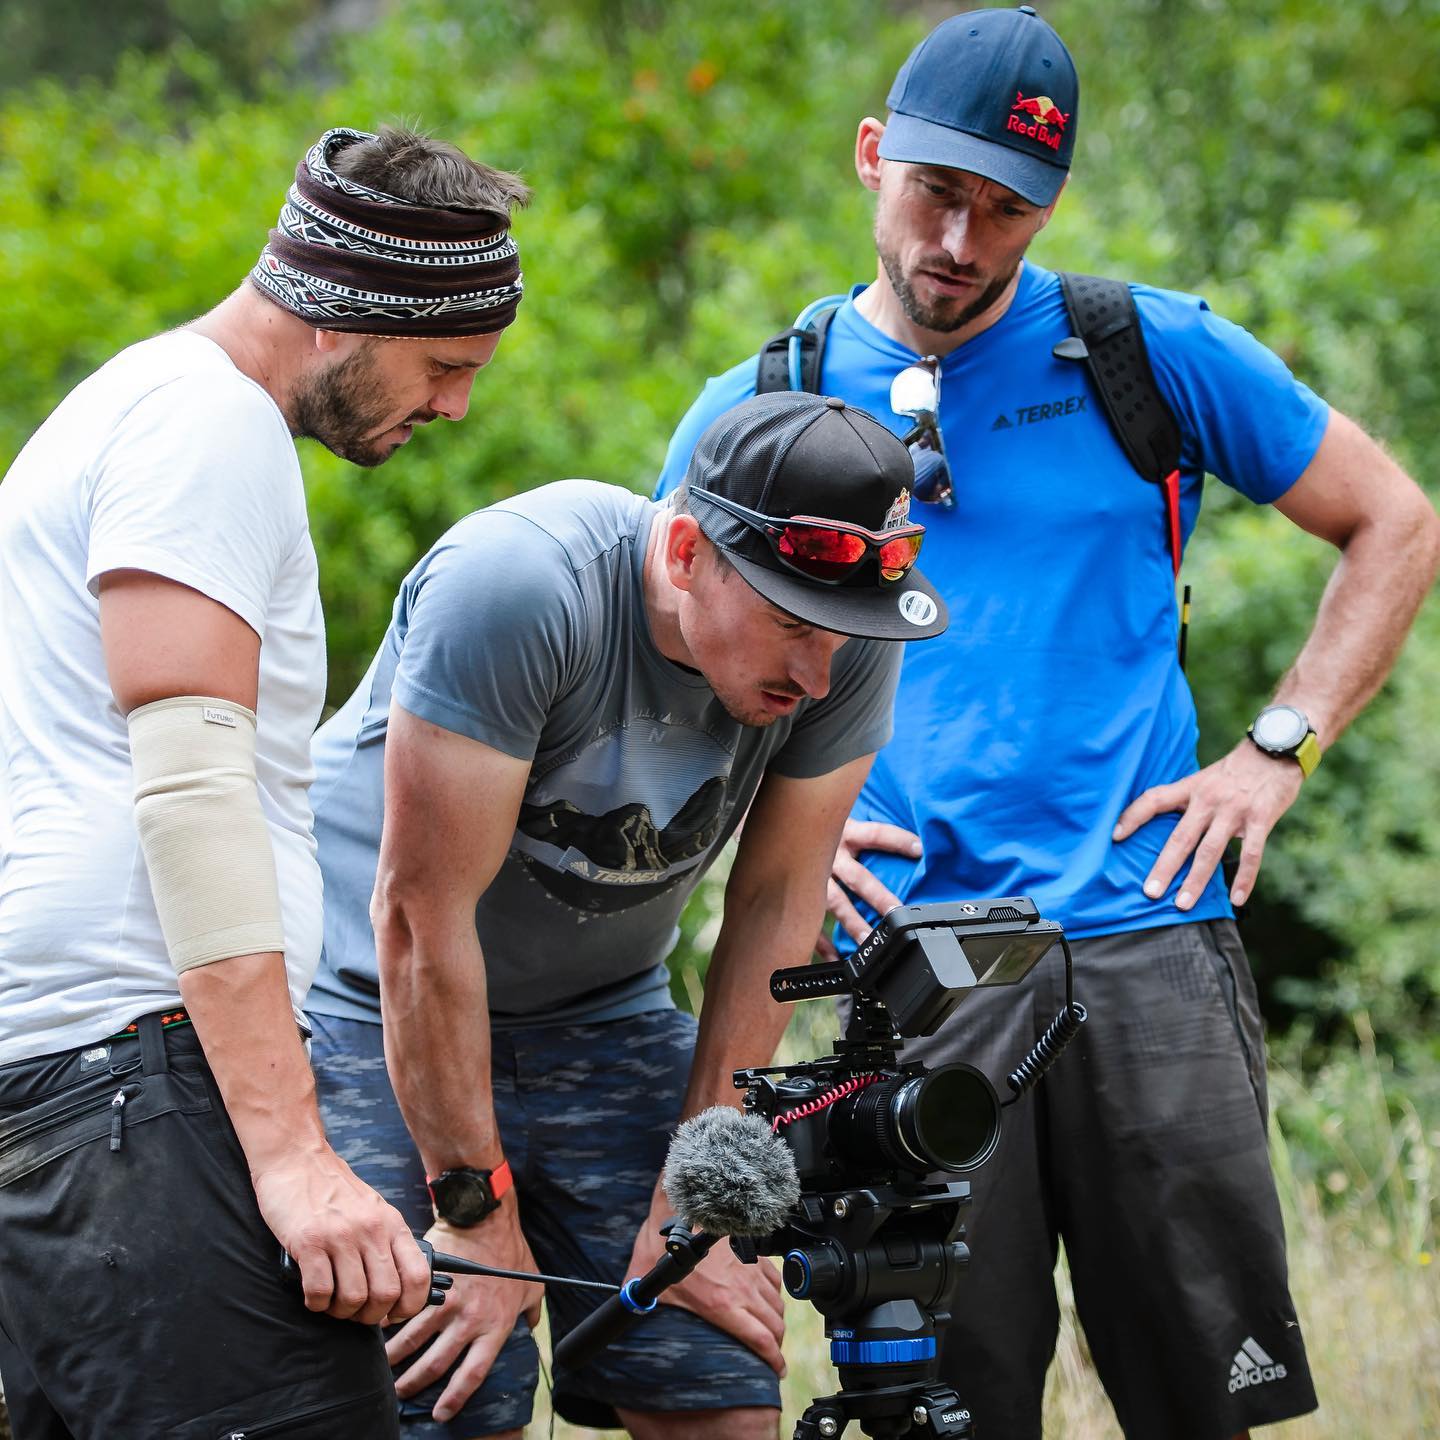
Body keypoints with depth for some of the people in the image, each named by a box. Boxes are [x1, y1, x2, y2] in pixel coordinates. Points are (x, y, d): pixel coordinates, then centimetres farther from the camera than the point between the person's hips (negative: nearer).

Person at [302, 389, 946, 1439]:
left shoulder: (852, 641, -16)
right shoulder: (518, 584, -31)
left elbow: (776, 909, -9)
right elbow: (421, 917, -26)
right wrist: (475, 1211, -21)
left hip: (602, 1014, 5)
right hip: (381, 1004, -4)